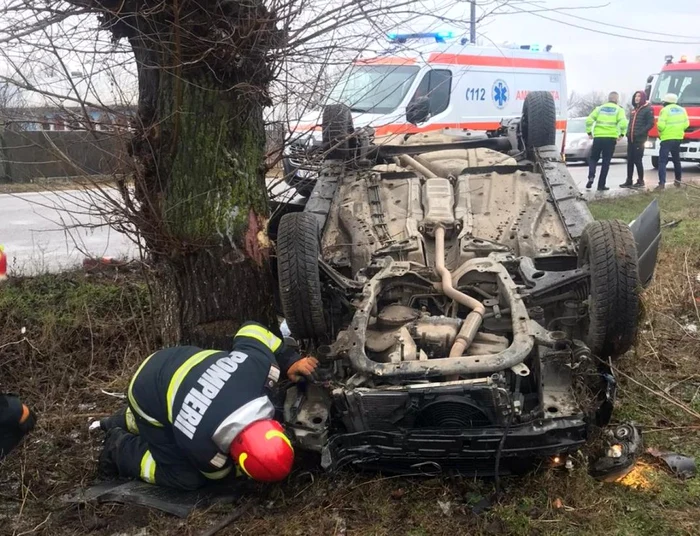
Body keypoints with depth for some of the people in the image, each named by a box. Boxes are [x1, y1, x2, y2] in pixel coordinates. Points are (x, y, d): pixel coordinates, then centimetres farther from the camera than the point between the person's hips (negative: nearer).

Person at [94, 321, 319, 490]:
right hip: (149, 396, -6)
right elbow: (218, 471, -15)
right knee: (186, 477, -7)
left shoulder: (259, 366, -33)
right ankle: (119, 447, 12)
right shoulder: (199, 440, -39)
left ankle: (127, 420, 35)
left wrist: (290, 360, -10)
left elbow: (251, 330, -11)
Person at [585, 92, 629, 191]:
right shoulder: (619, 109, 4)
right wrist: (621, 134, -1)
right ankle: (601, 185, 5)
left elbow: (589, 120, -2)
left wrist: (589, 132, 6)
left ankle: (591, 176, -10)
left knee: (593, 158, 15)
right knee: (606, 162, 6)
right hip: (611, 138, -1)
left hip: (598, 137, 1)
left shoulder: (600, 108, 10)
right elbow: (623, 123, -13)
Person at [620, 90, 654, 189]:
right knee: (630, 160, 7)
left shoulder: (648, 109, -5)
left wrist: (640, 133, -16)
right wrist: (628, 132, 9)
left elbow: (650, 124, -11)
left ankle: (640, 181, 3)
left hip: (639, 140, -7)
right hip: (630, 139, 7)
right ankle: (629, 181, 12)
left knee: (637, 160, -6)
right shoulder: (634, 109, 19)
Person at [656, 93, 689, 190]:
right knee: (676, 160, 21)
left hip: (667, 139, -6)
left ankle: (662, 183, -21)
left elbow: (661, 125, -18)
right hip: (678, 138, 6)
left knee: (662, 161, -9)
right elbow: (686, 124, 7)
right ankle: (678, 181, 29)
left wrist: (660, 131, 2)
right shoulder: (682, 110, 9)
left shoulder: (665, 110, -10)